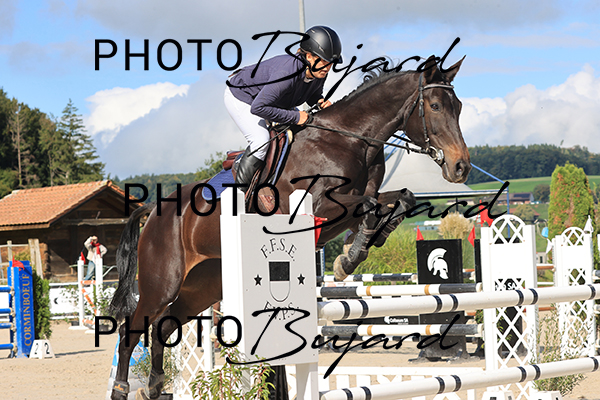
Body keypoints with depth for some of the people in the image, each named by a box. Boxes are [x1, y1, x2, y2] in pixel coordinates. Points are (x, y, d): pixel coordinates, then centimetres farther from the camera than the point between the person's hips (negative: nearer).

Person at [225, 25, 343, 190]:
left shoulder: (319, 73, -18)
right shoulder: (287, 72, -43)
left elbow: (313, 95, 5)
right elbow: (257, 108, -42)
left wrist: (321, 102, -19)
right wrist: (295, 116, -36)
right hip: (240, 96, -8)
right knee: (260, 139, -26)